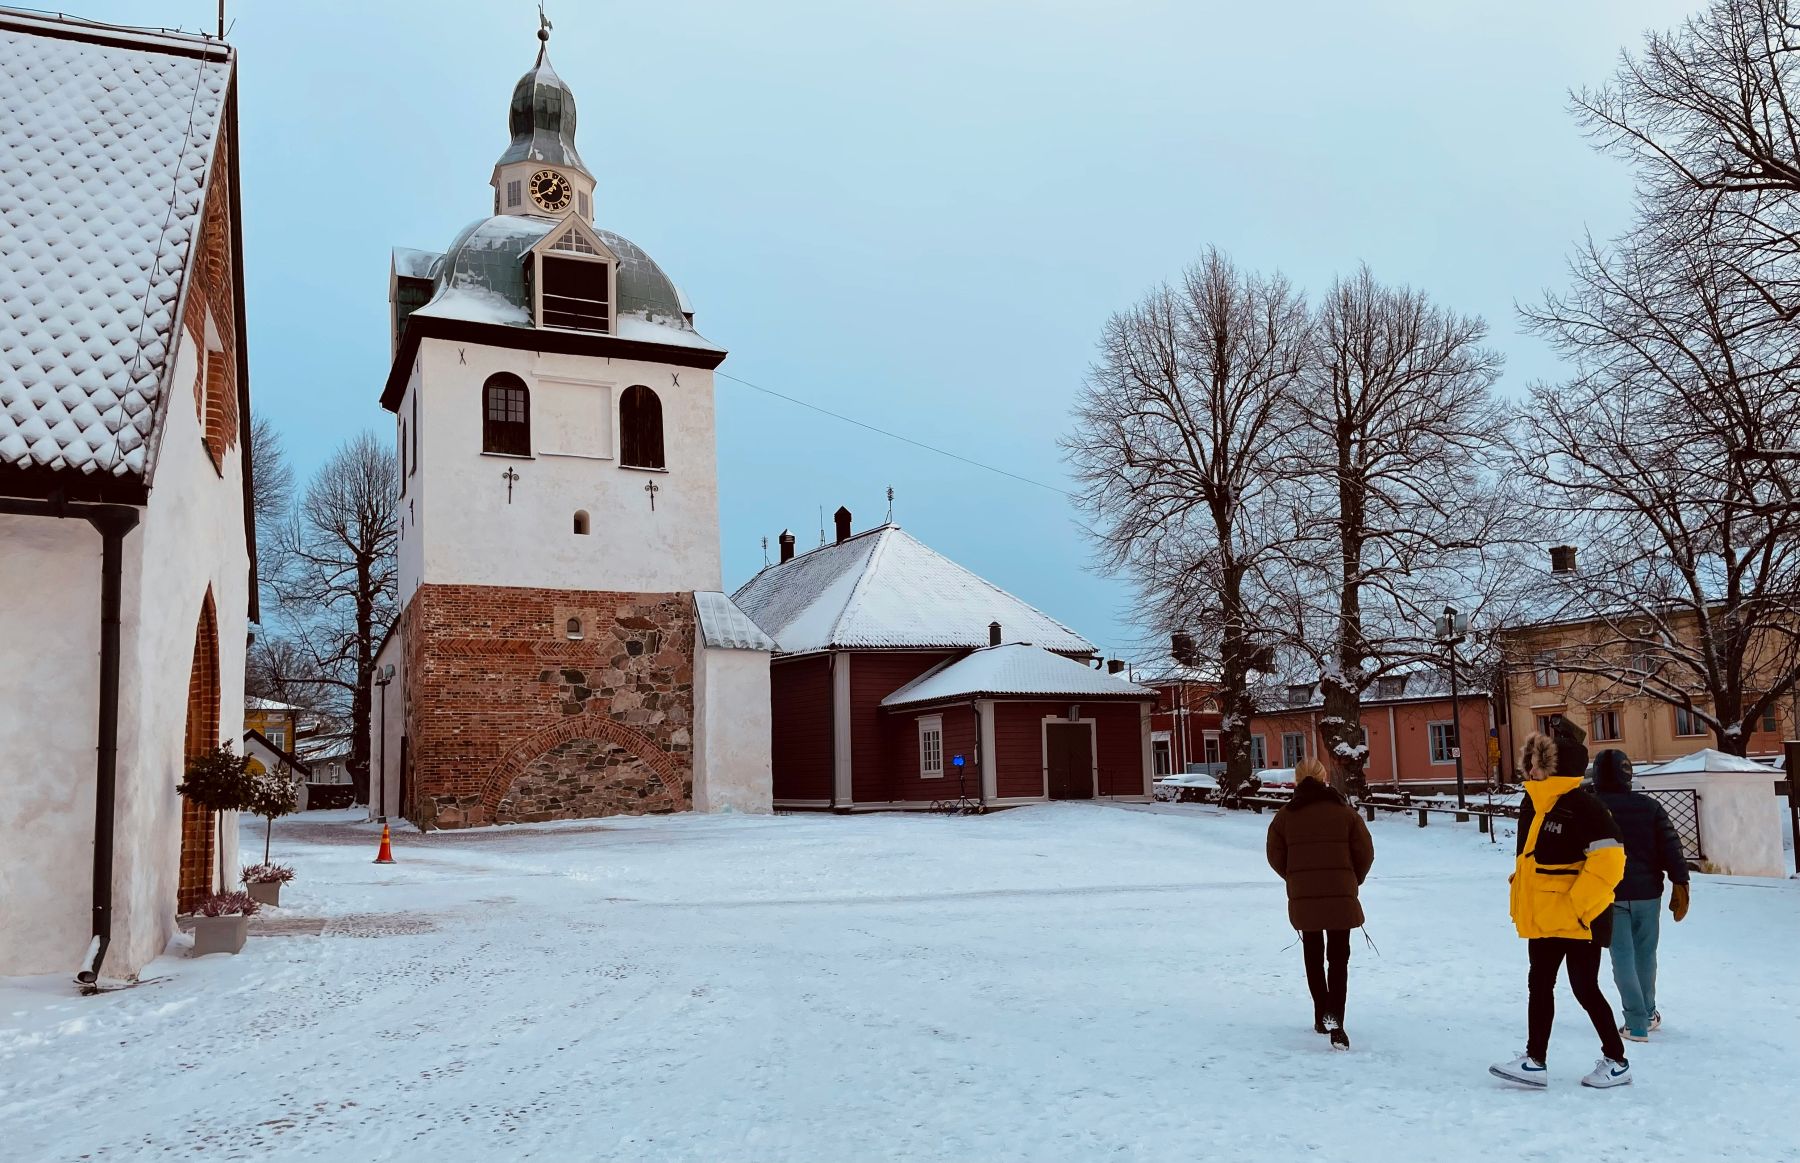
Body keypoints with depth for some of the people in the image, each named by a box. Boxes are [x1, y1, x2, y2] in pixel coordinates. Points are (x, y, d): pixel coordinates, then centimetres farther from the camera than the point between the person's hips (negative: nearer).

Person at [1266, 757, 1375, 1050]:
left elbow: (1275, 857, 4)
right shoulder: (1344, 810, 0)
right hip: (1340, 897, -1)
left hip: (1302, 897, 1)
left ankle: (1321, 1017, 23)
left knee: (1313, 956, 17)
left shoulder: (1285, 815, 1)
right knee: (1339, 958, 2)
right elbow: (1365, 852, 0)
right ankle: (1334, 1018, -15)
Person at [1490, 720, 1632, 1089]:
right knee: (1540, 986, 11)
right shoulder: (1533, 802, 7)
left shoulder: (1582, 806, -19)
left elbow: (1608, 861, -25)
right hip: (1542, 919, 8)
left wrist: (1574, 905, -23)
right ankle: (1535, 1061, 17)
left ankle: (1616, 1062, 21)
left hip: (1578, 920, -8)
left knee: (1585, 989, 3)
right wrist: (1521, 904, 12)